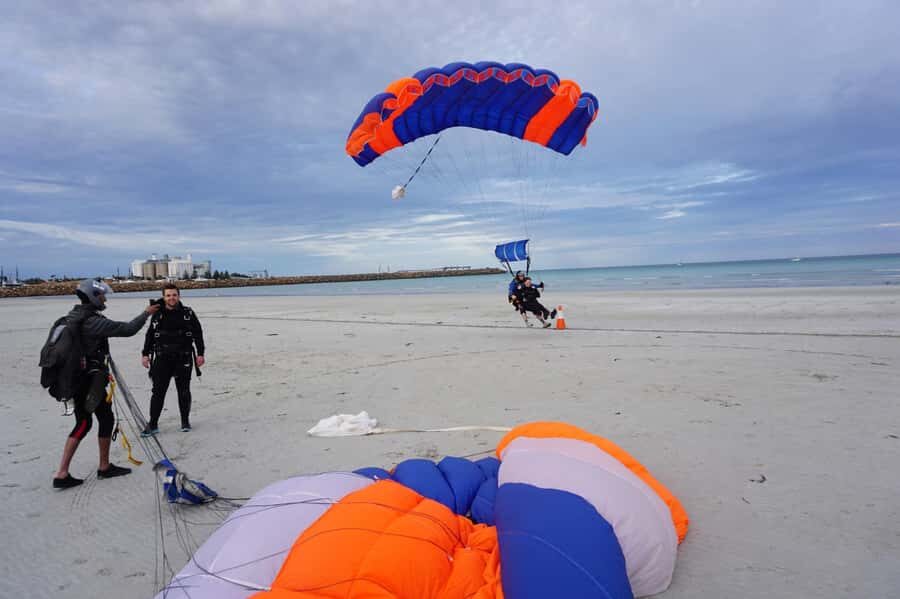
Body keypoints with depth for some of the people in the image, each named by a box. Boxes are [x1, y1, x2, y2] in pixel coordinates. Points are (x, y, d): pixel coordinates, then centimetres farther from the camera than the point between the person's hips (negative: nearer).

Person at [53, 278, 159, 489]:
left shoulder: (73, 317, 10)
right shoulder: (93, 321, -19)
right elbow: (127, 329, -19)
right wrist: (146, 313, -5)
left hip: (75, 379, 9)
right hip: (91, 379, -9)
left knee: (83, 423, 13)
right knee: (106, 419, 7)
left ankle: (62, 474, 11)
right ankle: (104, 467, 18)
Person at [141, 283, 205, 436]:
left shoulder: (188, 313, 0)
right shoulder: (158, 314, 3)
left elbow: (198, 334, 2)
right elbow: (150, 335, 11)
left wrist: (200, 353, -3)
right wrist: (145, 354, 6)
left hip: (183, 359, -1)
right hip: (162, 360, 1)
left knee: (184, 391, 8)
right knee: (158, 392, 0)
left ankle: (185, 421, 22)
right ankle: (153, 424, 9)